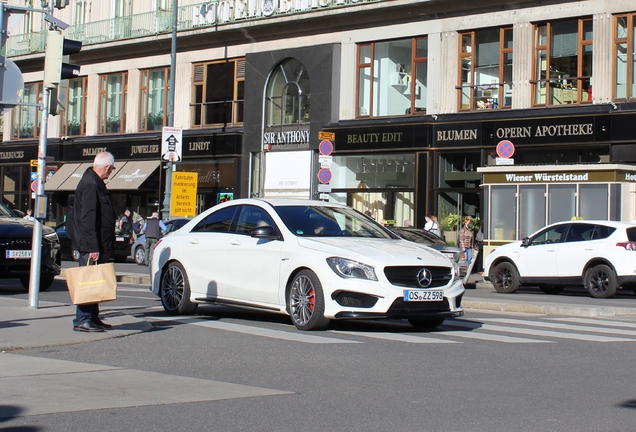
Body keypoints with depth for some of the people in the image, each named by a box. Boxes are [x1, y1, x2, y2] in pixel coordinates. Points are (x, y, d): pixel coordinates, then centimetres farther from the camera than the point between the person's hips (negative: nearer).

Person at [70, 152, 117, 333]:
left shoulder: (95, 183, 16)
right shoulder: (90, 185, -17)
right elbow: (88, 219, -23)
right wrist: (93, 248, -24)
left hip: (98, 245, 10)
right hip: (90, 245, -10)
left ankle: (93, 318, 20)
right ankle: (82, 320, -4)